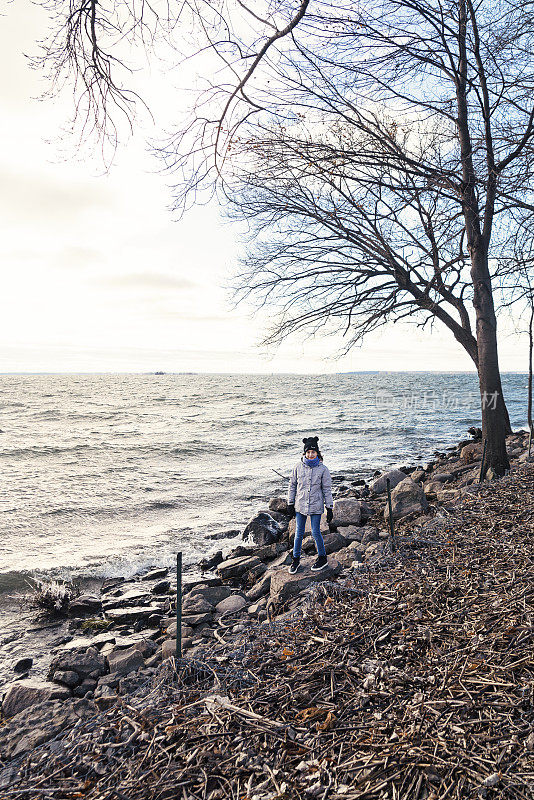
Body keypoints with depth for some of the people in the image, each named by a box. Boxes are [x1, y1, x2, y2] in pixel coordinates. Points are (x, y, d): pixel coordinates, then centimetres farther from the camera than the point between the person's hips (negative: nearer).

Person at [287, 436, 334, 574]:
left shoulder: (322, 469, -6)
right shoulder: (299, 467, -2)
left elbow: (327, 489, -1)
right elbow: (292, 485, 7)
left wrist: (329, 508, -1)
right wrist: (290, 504, 7)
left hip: (316, 506, -2)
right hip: (300, 505, 2)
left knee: (316, 533, 4)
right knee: (299, 533, 9)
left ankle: (322, 558, 24)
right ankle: (296, 560, 23)